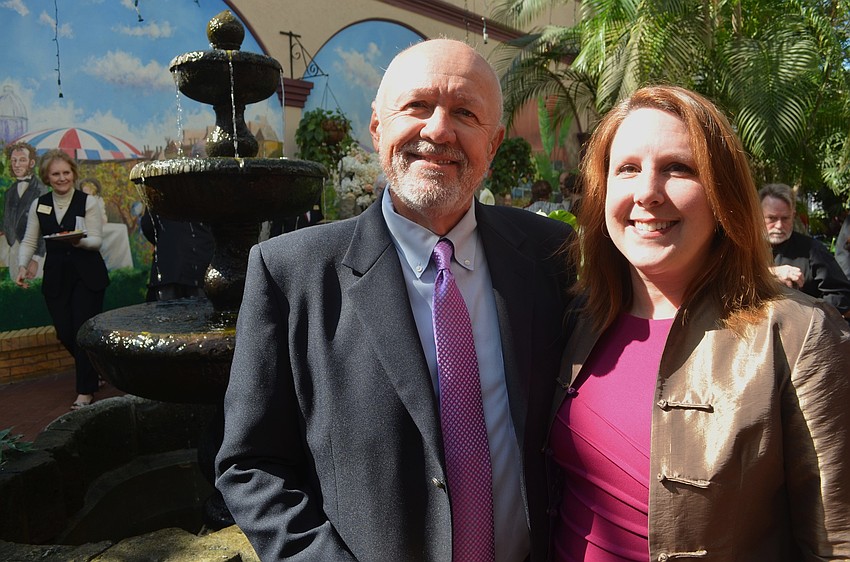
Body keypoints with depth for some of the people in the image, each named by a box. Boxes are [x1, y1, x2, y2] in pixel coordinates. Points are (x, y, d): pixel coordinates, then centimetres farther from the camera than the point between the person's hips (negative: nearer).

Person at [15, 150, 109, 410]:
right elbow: (29, 241, 7)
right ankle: (93, 373, 33)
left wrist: (77, 240, -30)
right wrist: (23, 265, -9)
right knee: (64, 333, 6)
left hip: (87, 276, -4)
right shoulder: (39, 205, 6)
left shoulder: (88, 202, -6)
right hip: (56, 277, 4)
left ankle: (85, 391, 7)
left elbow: (96, 241, -10)